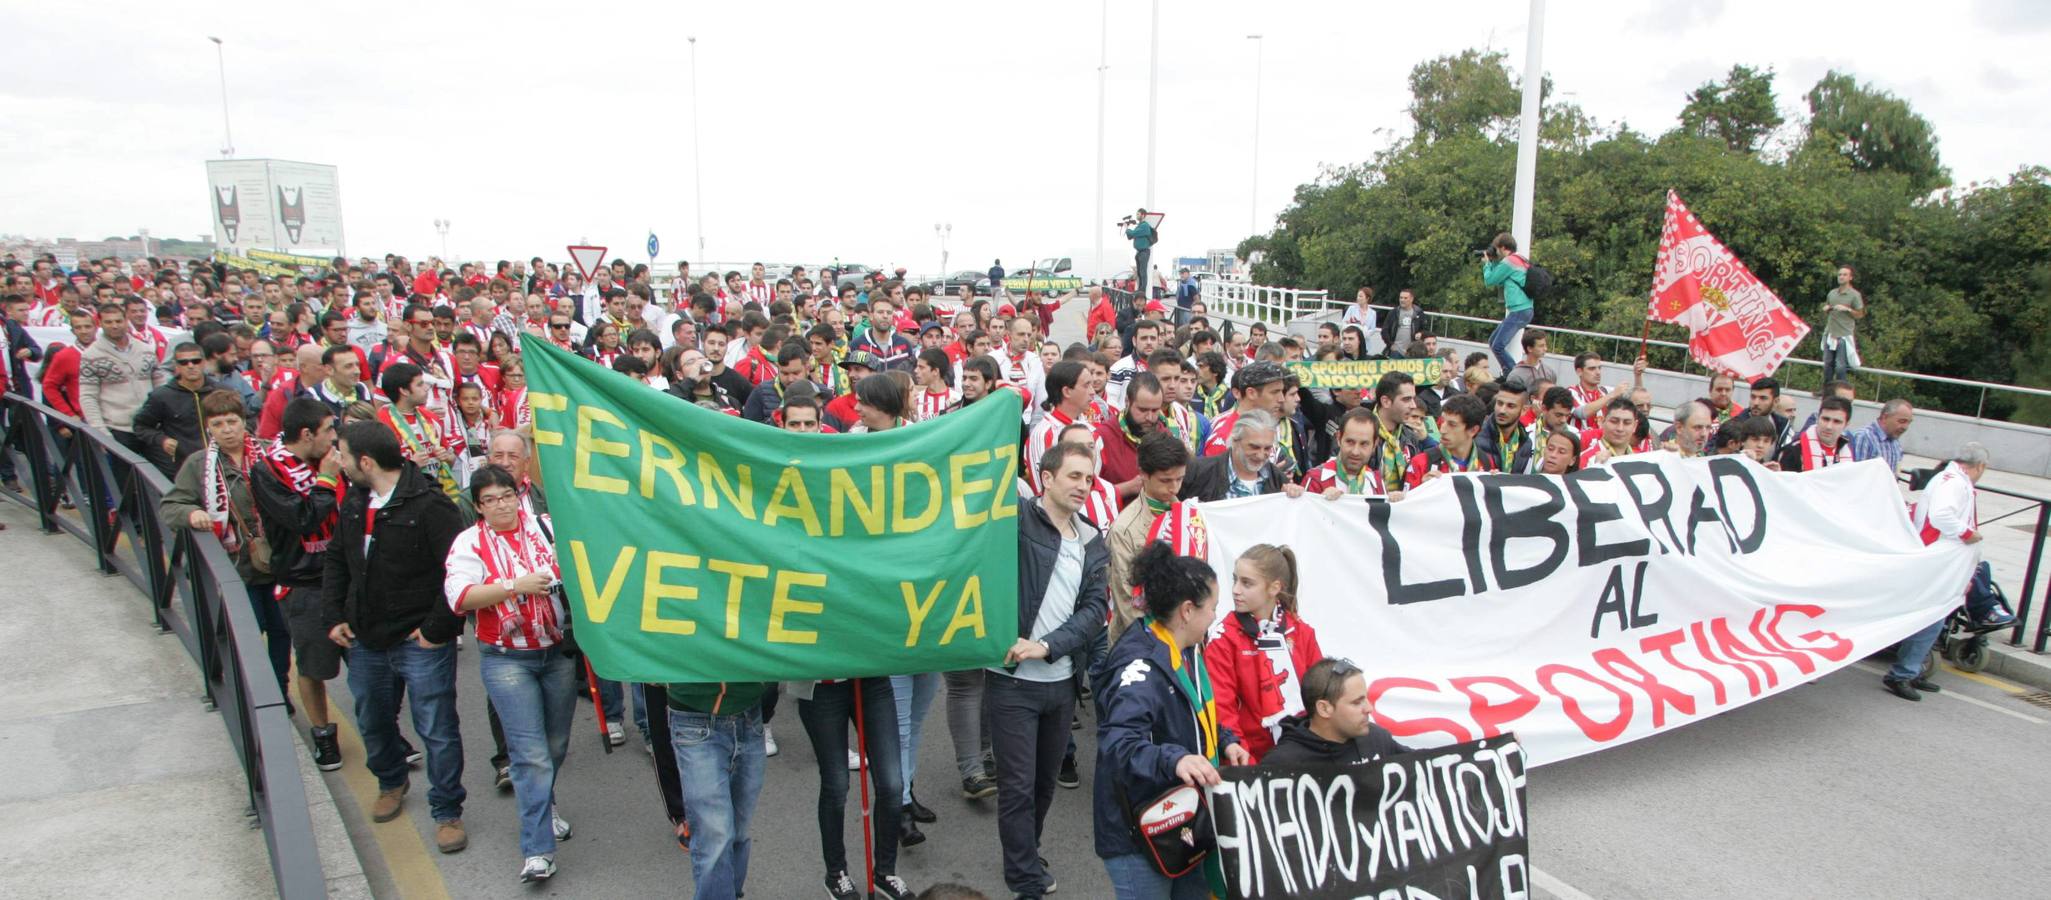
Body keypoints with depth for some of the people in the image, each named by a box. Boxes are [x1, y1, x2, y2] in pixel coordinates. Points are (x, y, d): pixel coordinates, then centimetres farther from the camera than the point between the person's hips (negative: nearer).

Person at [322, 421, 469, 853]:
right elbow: (335, 561, 19)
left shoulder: (429, 505, -20)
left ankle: (447, 813, 15)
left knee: (437, 730, 0)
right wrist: (333, 617, 9)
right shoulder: (352, 503, 6)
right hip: (366, 641, 8)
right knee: (373, 723, 23)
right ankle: (391, 782, 49)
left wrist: (437, 628, -17)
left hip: (421, 642, -7)